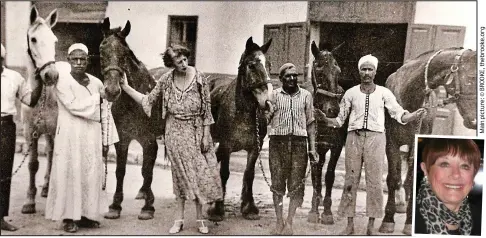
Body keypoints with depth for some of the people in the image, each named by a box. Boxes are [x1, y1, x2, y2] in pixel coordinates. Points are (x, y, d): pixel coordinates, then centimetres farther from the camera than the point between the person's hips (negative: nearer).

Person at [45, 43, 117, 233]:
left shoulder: (96, 83, 8)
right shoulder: (62, 82, -6)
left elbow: (104, 111, 12)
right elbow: (74, 106, -18)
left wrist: (107, 137, 9)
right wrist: (96, 100, -10)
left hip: (92, 135, 5)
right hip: (70, 134, -5)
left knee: (92, 173, 8)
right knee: (70, 173, -2)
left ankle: (87, 214, 19)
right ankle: (69, 217, 5)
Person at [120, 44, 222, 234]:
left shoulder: (199, 78, -7)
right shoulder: (166, 80, -3)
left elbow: (207, 108, -4)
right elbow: (147, 100, 5)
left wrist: (206, 135, -6)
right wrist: (125, 87, -2)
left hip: (196, 131, -1)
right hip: (175, 133, 1)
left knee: (199, 173, 2)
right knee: (181, 174, 7)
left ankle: (200, 219, 14)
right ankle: (180, 219, 16)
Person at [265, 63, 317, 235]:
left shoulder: (306, 96, 8)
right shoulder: (274, 95, 6)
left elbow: (310, 123, 9)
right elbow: (265, 120, 4)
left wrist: (312, 148, 4)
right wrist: (268, 111, -18)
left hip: (299, 143, 0)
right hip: (278, 141, 0)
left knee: (296, 185, -1)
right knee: (277, 183, 4)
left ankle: (289, 222, 7)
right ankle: (279, 222, 14)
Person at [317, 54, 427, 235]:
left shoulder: (384, 93, 5)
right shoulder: (351, 93, 8)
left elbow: (399, 115, 1)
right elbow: (340, 119, 10)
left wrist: (415, 116, -19)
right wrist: (325, 119, -9)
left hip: (375, 137, -1)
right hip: (354, 137, 1)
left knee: (374, 181, -2)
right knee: (350, 180, 2)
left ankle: (371, 225, 5)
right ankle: (350, 224, 10)